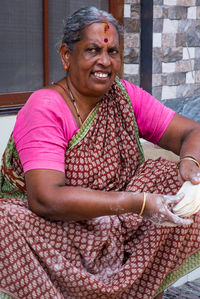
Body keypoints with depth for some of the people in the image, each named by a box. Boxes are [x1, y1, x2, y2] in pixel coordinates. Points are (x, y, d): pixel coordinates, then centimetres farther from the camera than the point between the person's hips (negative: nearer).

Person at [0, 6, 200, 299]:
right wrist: (136, 204, -33)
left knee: (176, 179, -13)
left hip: (113, 225, 5)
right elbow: (46, 199, -27)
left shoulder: (125, 96, -1)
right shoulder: (44, 108, -17)